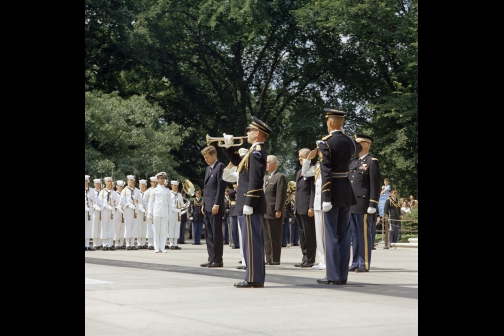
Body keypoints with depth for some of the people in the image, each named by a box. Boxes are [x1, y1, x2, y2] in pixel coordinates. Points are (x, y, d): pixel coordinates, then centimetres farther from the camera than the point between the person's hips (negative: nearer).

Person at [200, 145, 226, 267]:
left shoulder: (220, 167, -7)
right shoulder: (208, 169, 21)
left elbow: (221, 186, -14)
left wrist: (216, 204, -18)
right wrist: (204, 204, 15)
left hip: (215, 206, -9)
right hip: (207, 207, 9)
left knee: (216, 234, -6)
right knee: (209, 234, 8)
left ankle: (218, 260, -3)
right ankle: (211, 258, 11)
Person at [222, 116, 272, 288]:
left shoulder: (256, 152, -15)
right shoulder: (257, 151, 15)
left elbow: (255, 181, -22)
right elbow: (238, 162, 28)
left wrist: (248, 204, -23)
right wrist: (228, 147, 18)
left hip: (250, 205, -10)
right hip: (255, 204, 10)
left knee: (251, 242, -8)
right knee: (255, 241, 12)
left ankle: (253, 279, -6)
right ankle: (257, 277, 16)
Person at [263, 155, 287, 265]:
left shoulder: (280, 177, -8)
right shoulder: (266, 178, 21)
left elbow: (281, 195, -15)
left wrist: (278, 210, -20)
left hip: (274, 213, -9)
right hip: (265, 213, 9)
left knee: (275, 237, -5)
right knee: (267, 237, 10)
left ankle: (275, 260, -2)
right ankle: (268, 258, 15)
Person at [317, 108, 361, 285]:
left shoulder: (325, 143, -13)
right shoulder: (349, 141, 6)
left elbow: (326, 172, -18)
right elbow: (358, 148, 33)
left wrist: (326, 198, -18)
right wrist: (342, 135, 37)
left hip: (332, 192, -6)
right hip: (346, 192, 6)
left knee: (331, 235, -2)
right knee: (344, 234, 9)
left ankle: (333, 276, -2)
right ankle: (343, 276, 12)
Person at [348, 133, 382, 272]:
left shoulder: (372, 162, -4)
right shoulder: (353, 162, 19)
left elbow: (375, 185, -10)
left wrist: (372, 205, -16)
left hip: (363, 205, -7)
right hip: (351, 205, 8)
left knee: (364, 235, -3)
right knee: (354, 235, 9)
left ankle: (364, 264, 0)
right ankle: (356, 262, 14)